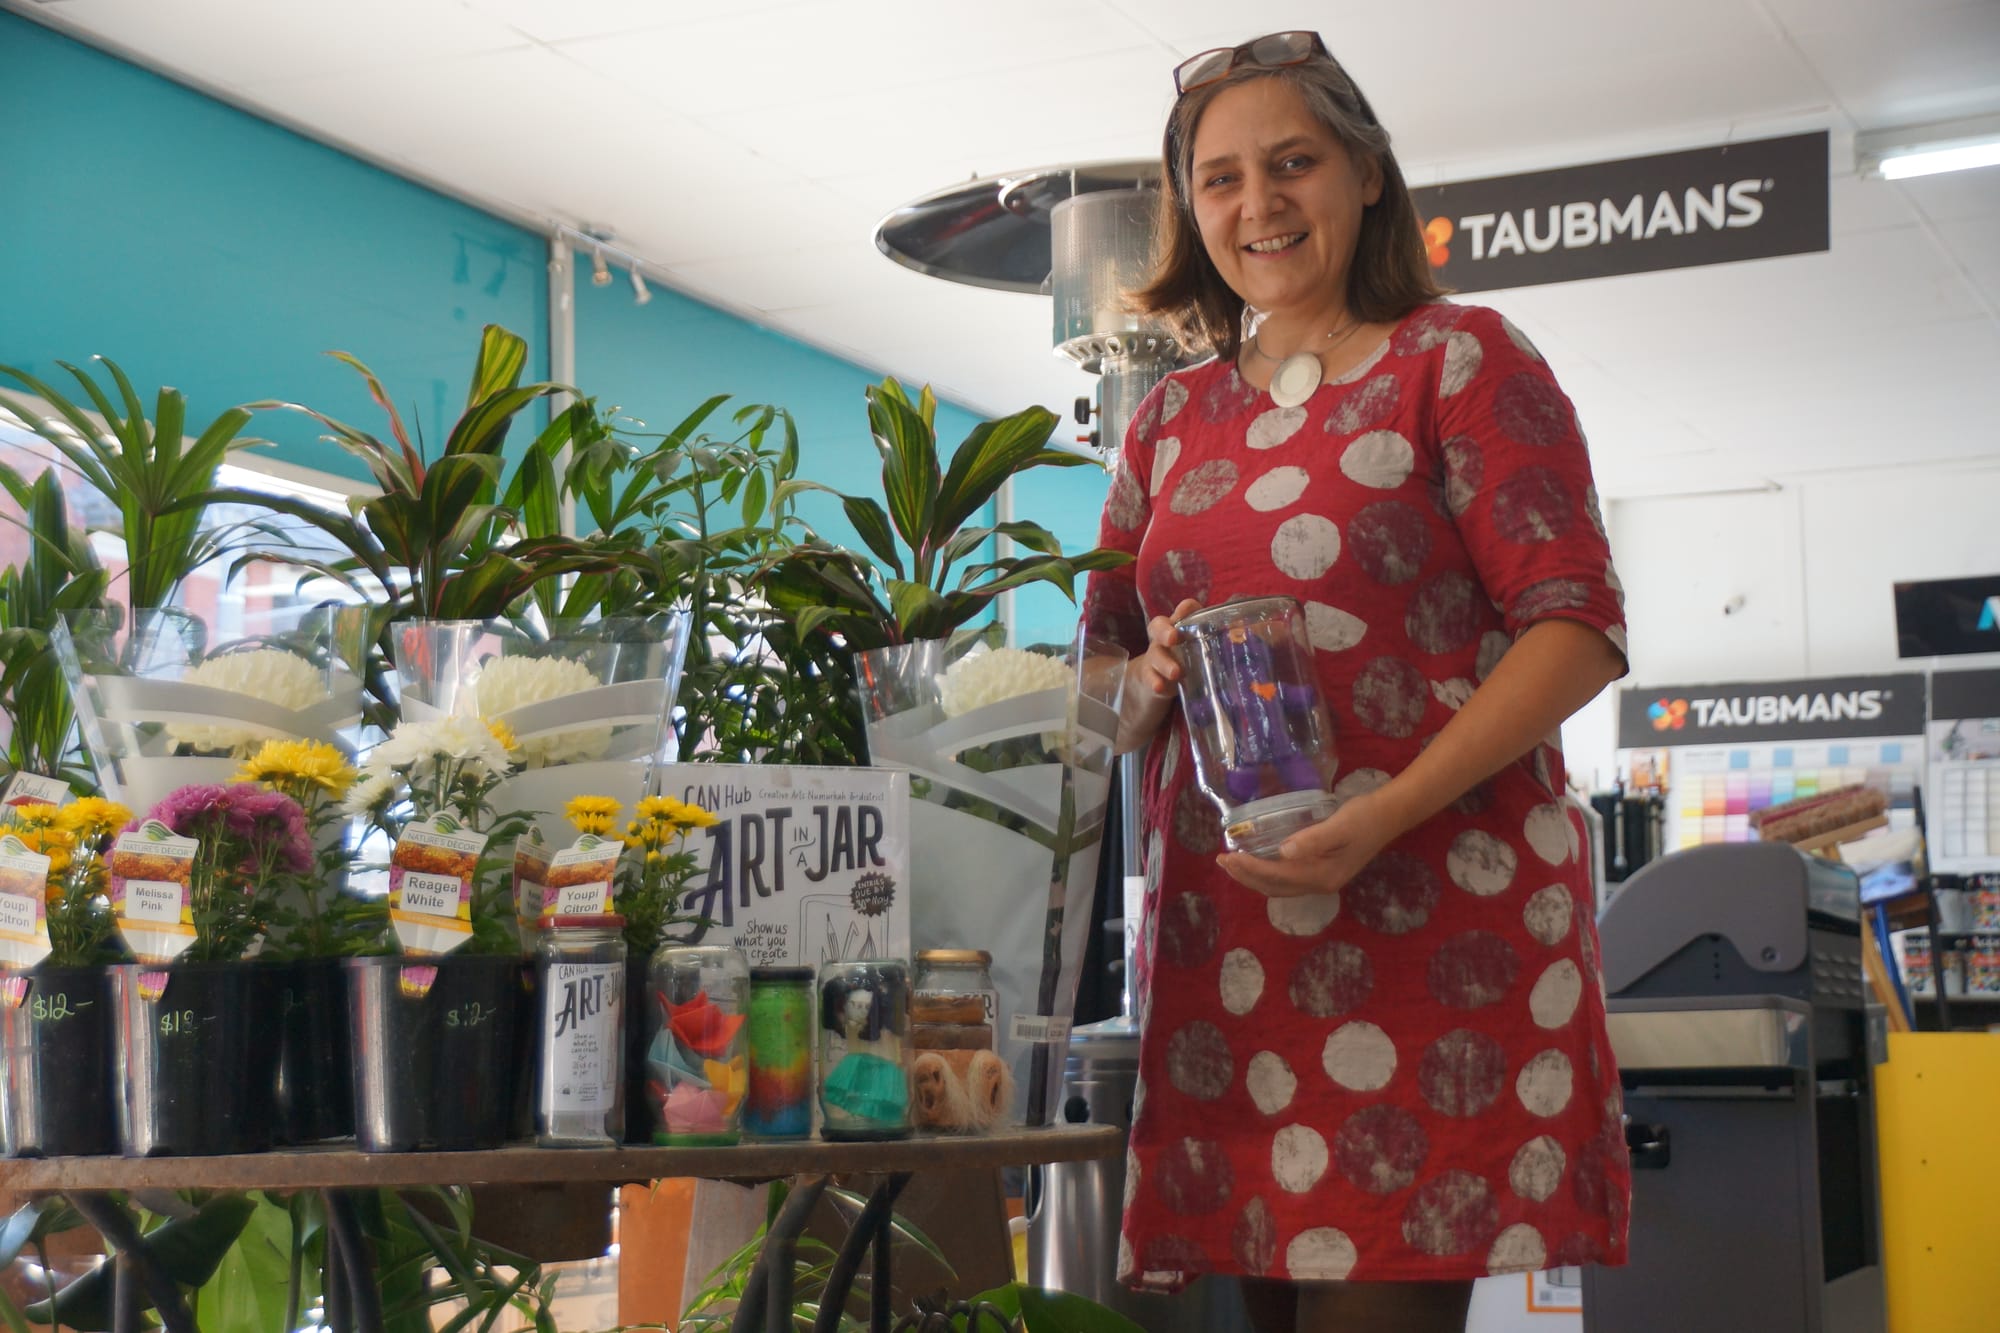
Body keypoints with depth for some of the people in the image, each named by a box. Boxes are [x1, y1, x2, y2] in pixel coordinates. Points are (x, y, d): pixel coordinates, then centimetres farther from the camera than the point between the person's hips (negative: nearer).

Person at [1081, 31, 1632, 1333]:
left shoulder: (1460, 359, 3)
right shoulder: (1172, 420, 17)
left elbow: (1580, 628, -7)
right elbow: (1101, 678, 22)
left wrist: (1386, 812, -18)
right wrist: (1156, 681, -4)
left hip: (1438, 914, -4)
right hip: (1225, 928, 4)